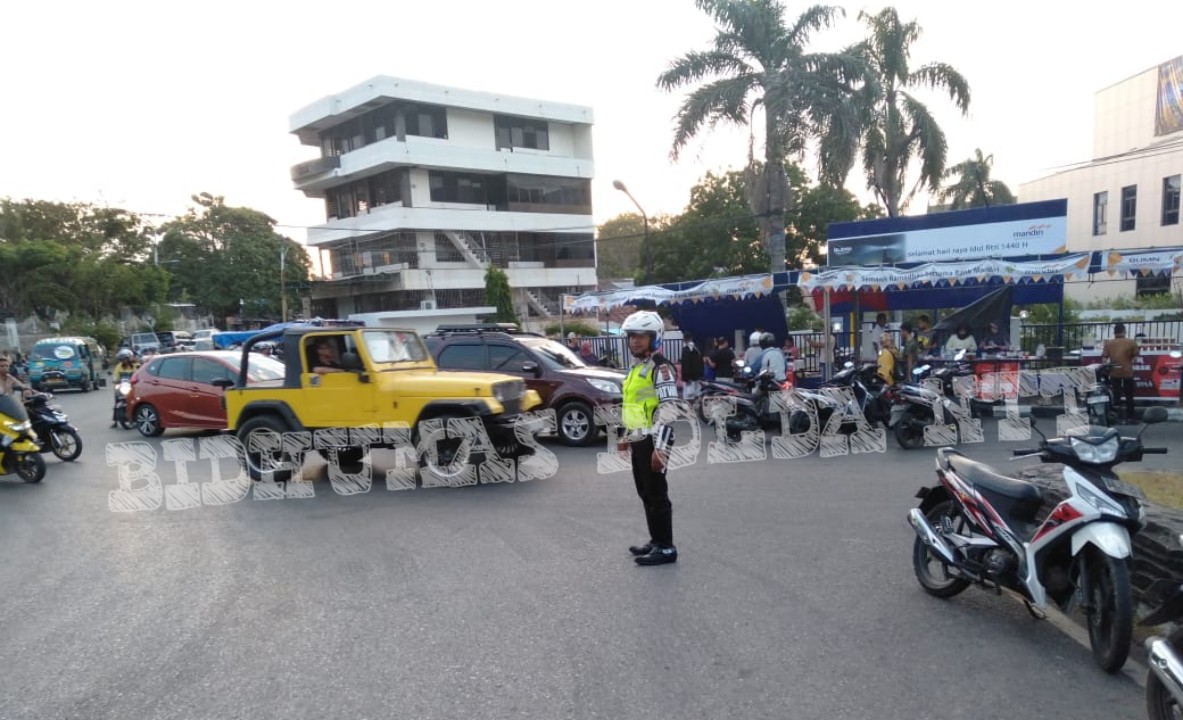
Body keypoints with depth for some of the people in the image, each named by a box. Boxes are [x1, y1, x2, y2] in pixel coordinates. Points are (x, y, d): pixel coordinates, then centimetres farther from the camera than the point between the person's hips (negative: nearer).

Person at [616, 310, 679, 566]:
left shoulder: (660, 368, -13)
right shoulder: (636, 368, 17)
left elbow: (669, 409, -21)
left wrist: (660, 447, -25)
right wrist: (625, 436, 26)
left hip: (653, 441, -9)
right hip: (638, 441, 9)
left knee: (657, 495, -3)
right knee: (645, 494, 15)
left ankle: (666, 548, 5)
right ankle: (656, 540, 26)